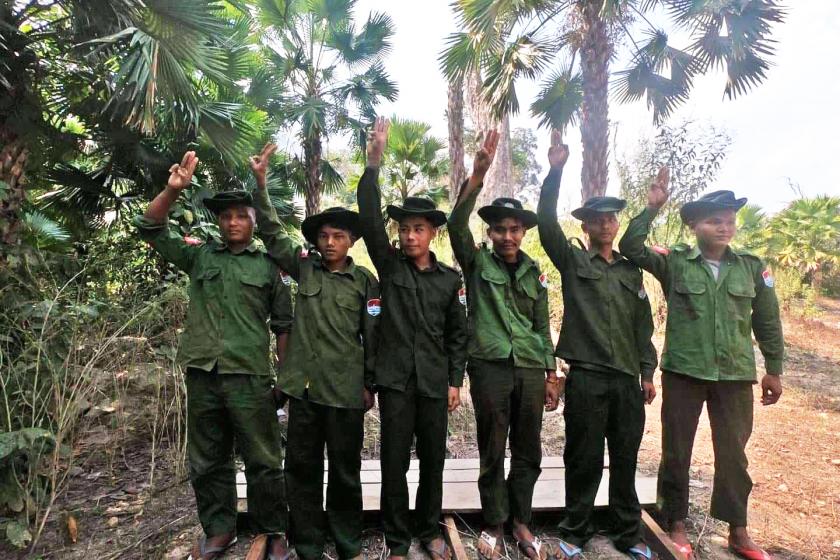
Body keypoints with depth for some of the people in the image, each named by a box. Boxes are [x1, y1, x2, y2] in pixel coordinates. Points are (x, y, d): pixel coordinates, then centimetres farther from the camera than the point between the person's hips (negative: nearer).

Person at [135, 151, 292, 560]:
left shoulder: (269, 265, 4)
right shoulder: (199, 256, 11)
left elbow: (284, 324, 5)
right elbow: (150, 228, 7)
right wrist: (173, 189, -9)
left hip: (250, 377, -3)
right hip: (202, 375, 3)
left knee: (263, 461, 5)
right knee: (207, 462, 15)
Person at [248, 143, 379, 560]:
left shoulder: (365, 282, -1)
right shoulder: (304, 268, 6)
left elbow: (373, 336, 1)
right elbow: (271, 232, 4)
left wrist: (371, 385, 1)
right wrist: (260, 183, -6)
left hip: (346, 390, -2)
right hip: (304, 386, 2)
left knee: (345, 471, 11)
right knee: (302, 469, 11)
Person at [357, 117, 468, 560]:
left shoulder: (450, 278, 4)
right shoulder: (389, 265, 1)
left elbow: (458, 333, 8)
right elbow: (369, 218, -12)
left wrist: (455, 381, 4)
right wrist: (374, 162, -20)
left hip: (434, 382, 2)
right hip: (395, 380, -1)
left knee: (433, 460, 13)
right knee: (394, 463, 5)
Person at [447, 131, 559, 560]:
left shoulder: (533, 272, 11)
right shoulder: (476, 262, 1)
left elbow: (542, 326, 14)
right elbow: (456, 224, -16)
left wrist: (551, 373, 11)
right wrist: (477, 176, -27)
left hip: (530, 369, 4)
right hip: (490, 367, -3)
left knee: (528, 453, 12)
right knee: (492, 453, 7)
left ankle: (521, 523, 30)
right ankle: (493, 526, 25)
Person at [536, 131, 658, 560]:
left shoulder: (631, 271, 14)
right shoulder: (572, 260, 2)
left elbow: (643, 326, 16)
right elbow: (547, 223, -13)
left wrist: (647, 372, 11)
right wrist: (555, 170, -21)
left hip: (627, 380, 4)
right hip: (586, 378, -4)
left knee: (626, 459, 13)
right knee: (584, 459, 5)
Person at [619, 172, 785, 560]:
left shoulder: (751, 267, 5)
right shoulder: (674, 262, -2)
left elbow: (767, 321, 10)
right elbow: (630, 247, -14)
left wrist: (774, 370, 11)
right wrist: (652, 207, -18)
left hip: (735, 375, 2)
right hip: (683, 372, -2)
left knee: (733, 453, 12)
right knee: (676, 451, 8)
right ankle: (676, 525, 24)